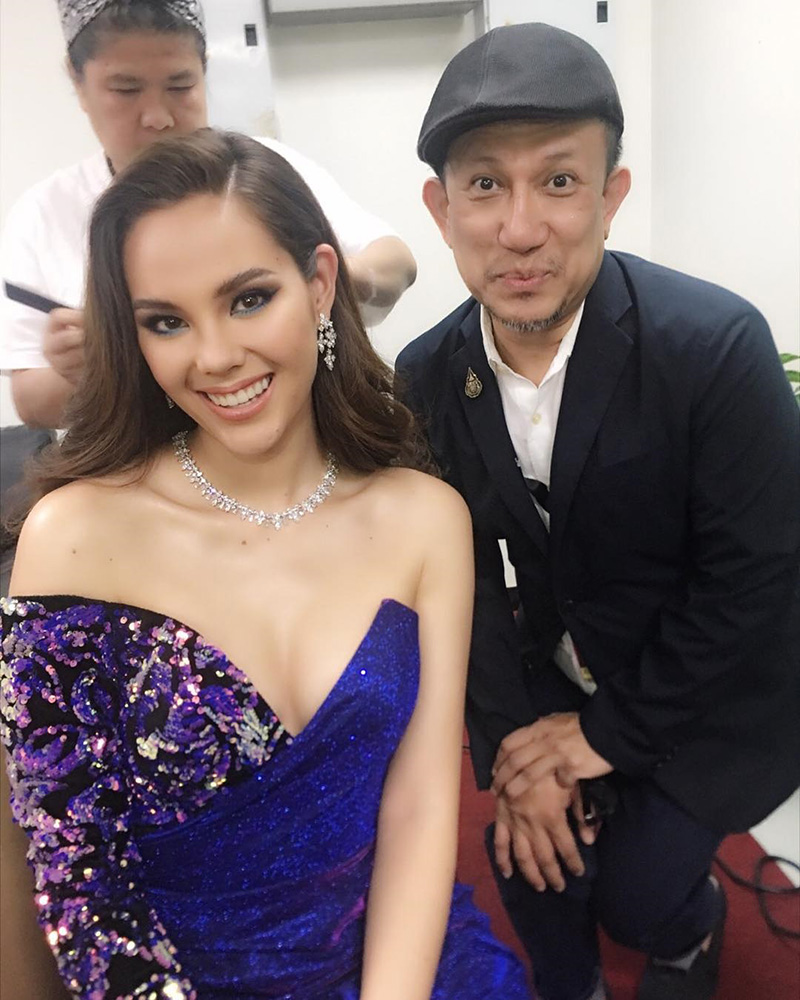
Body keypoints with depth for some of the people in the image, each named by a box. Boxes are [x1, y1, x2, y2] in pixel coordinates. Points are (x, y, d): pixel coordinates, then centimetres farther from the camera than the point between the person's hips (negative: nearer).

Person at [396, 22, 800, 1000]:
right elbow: (465, 572, -6)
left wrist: (611, 731, -16)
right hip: (549, 677, 4)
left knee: (637, 890, -3)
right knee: (533, 866, 6)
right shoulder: (427, 378, -13)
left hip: (705, 690, -3)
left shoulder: (718, 346, -27)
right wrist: (516, 739, -12)